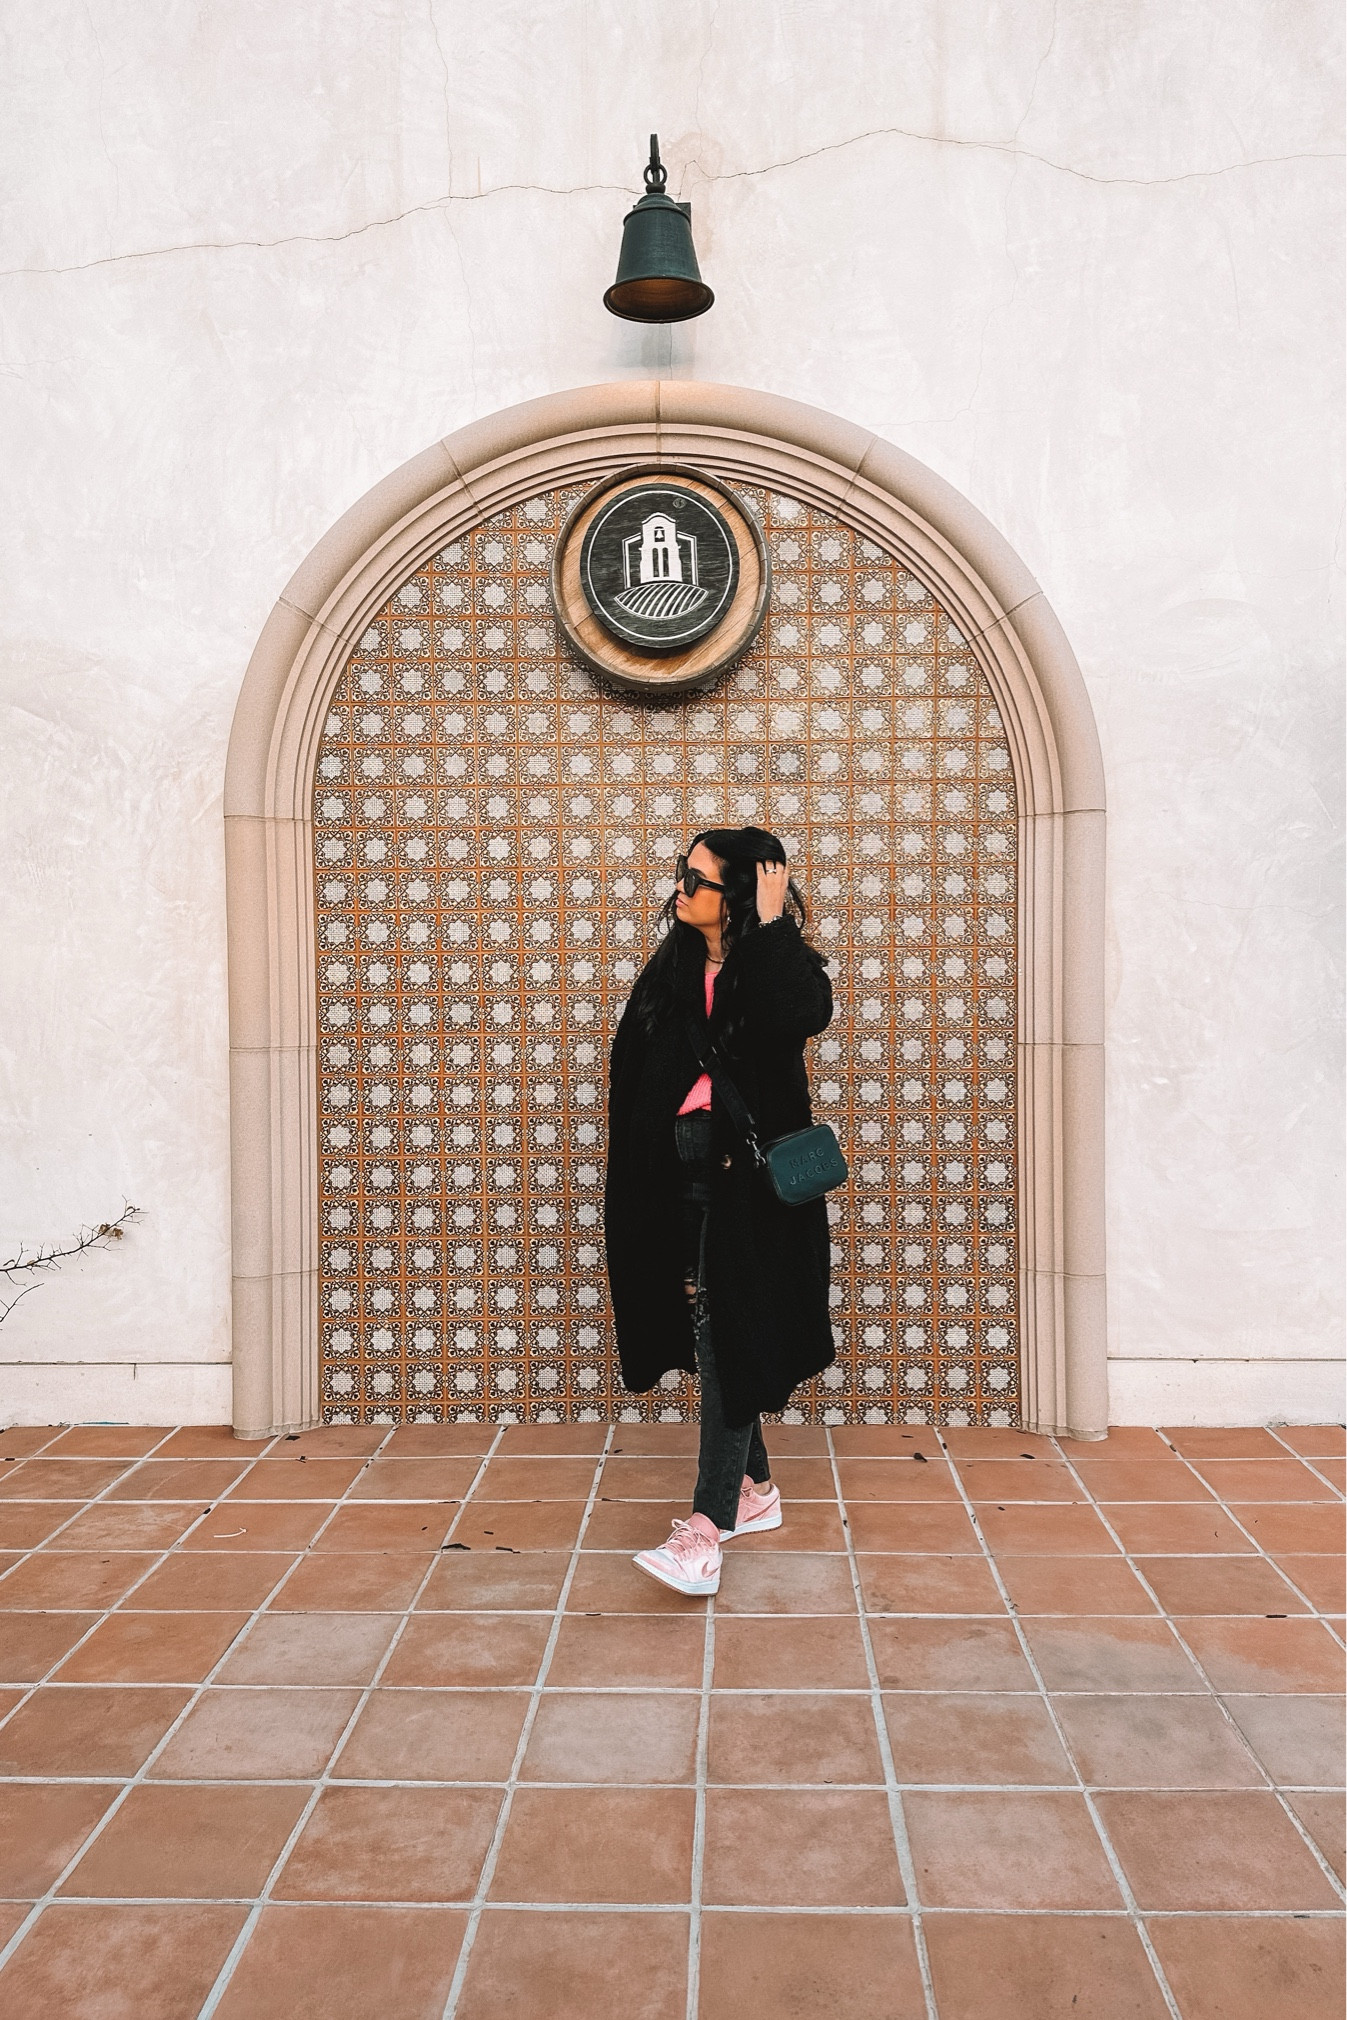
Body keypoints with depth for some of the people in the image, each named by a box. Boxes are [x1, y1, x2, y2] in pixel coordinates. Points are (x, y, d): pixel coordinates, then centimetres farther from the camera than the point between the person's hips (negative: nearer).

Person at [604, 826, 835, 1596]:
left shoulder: (776, 967, -7)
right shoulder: (669, 971, 8)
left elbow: (803, 1015, -32)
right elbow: (632, 1074, 6)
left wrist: (772, 926, -20)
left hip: (748, 1186, -6)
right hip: (680, 1181, 6)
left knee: (730, 1343, -6)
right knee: (710, 1338, 14)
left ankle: (709, 1526, -3)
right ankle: (757, 1489, 30)